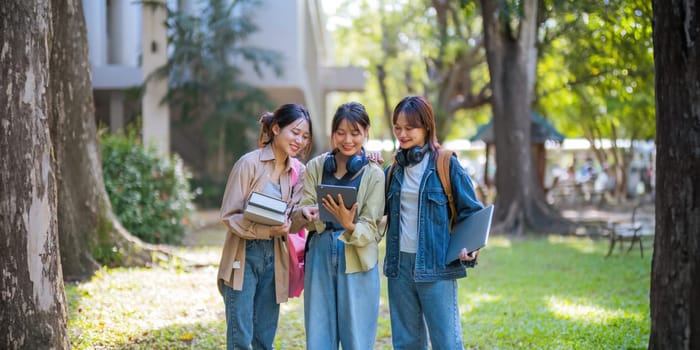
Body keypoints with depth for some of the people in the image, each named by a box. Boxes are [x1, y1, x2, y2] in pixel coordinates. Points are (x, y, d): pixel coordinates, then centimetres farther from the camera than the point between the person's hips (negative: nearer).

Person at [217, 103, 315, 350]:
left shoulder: (298, 171, 6)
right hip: (243, 257, -5)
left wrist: (302, 215, -19)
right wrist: (266, 230, -26)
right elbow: (229, 215, -13)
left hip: (274, 258, 5)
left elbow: (290, 223, 4)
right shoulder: (249, 163, -10)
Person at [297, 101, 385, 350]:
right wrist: (310, 215, -22)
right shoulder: (315, 167, 4)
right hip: (320, 257, 2)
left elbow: (370, 228, -7)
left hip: (357, 261, -2)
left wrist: (350, 226, -28)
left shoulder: (373, 174, -2)